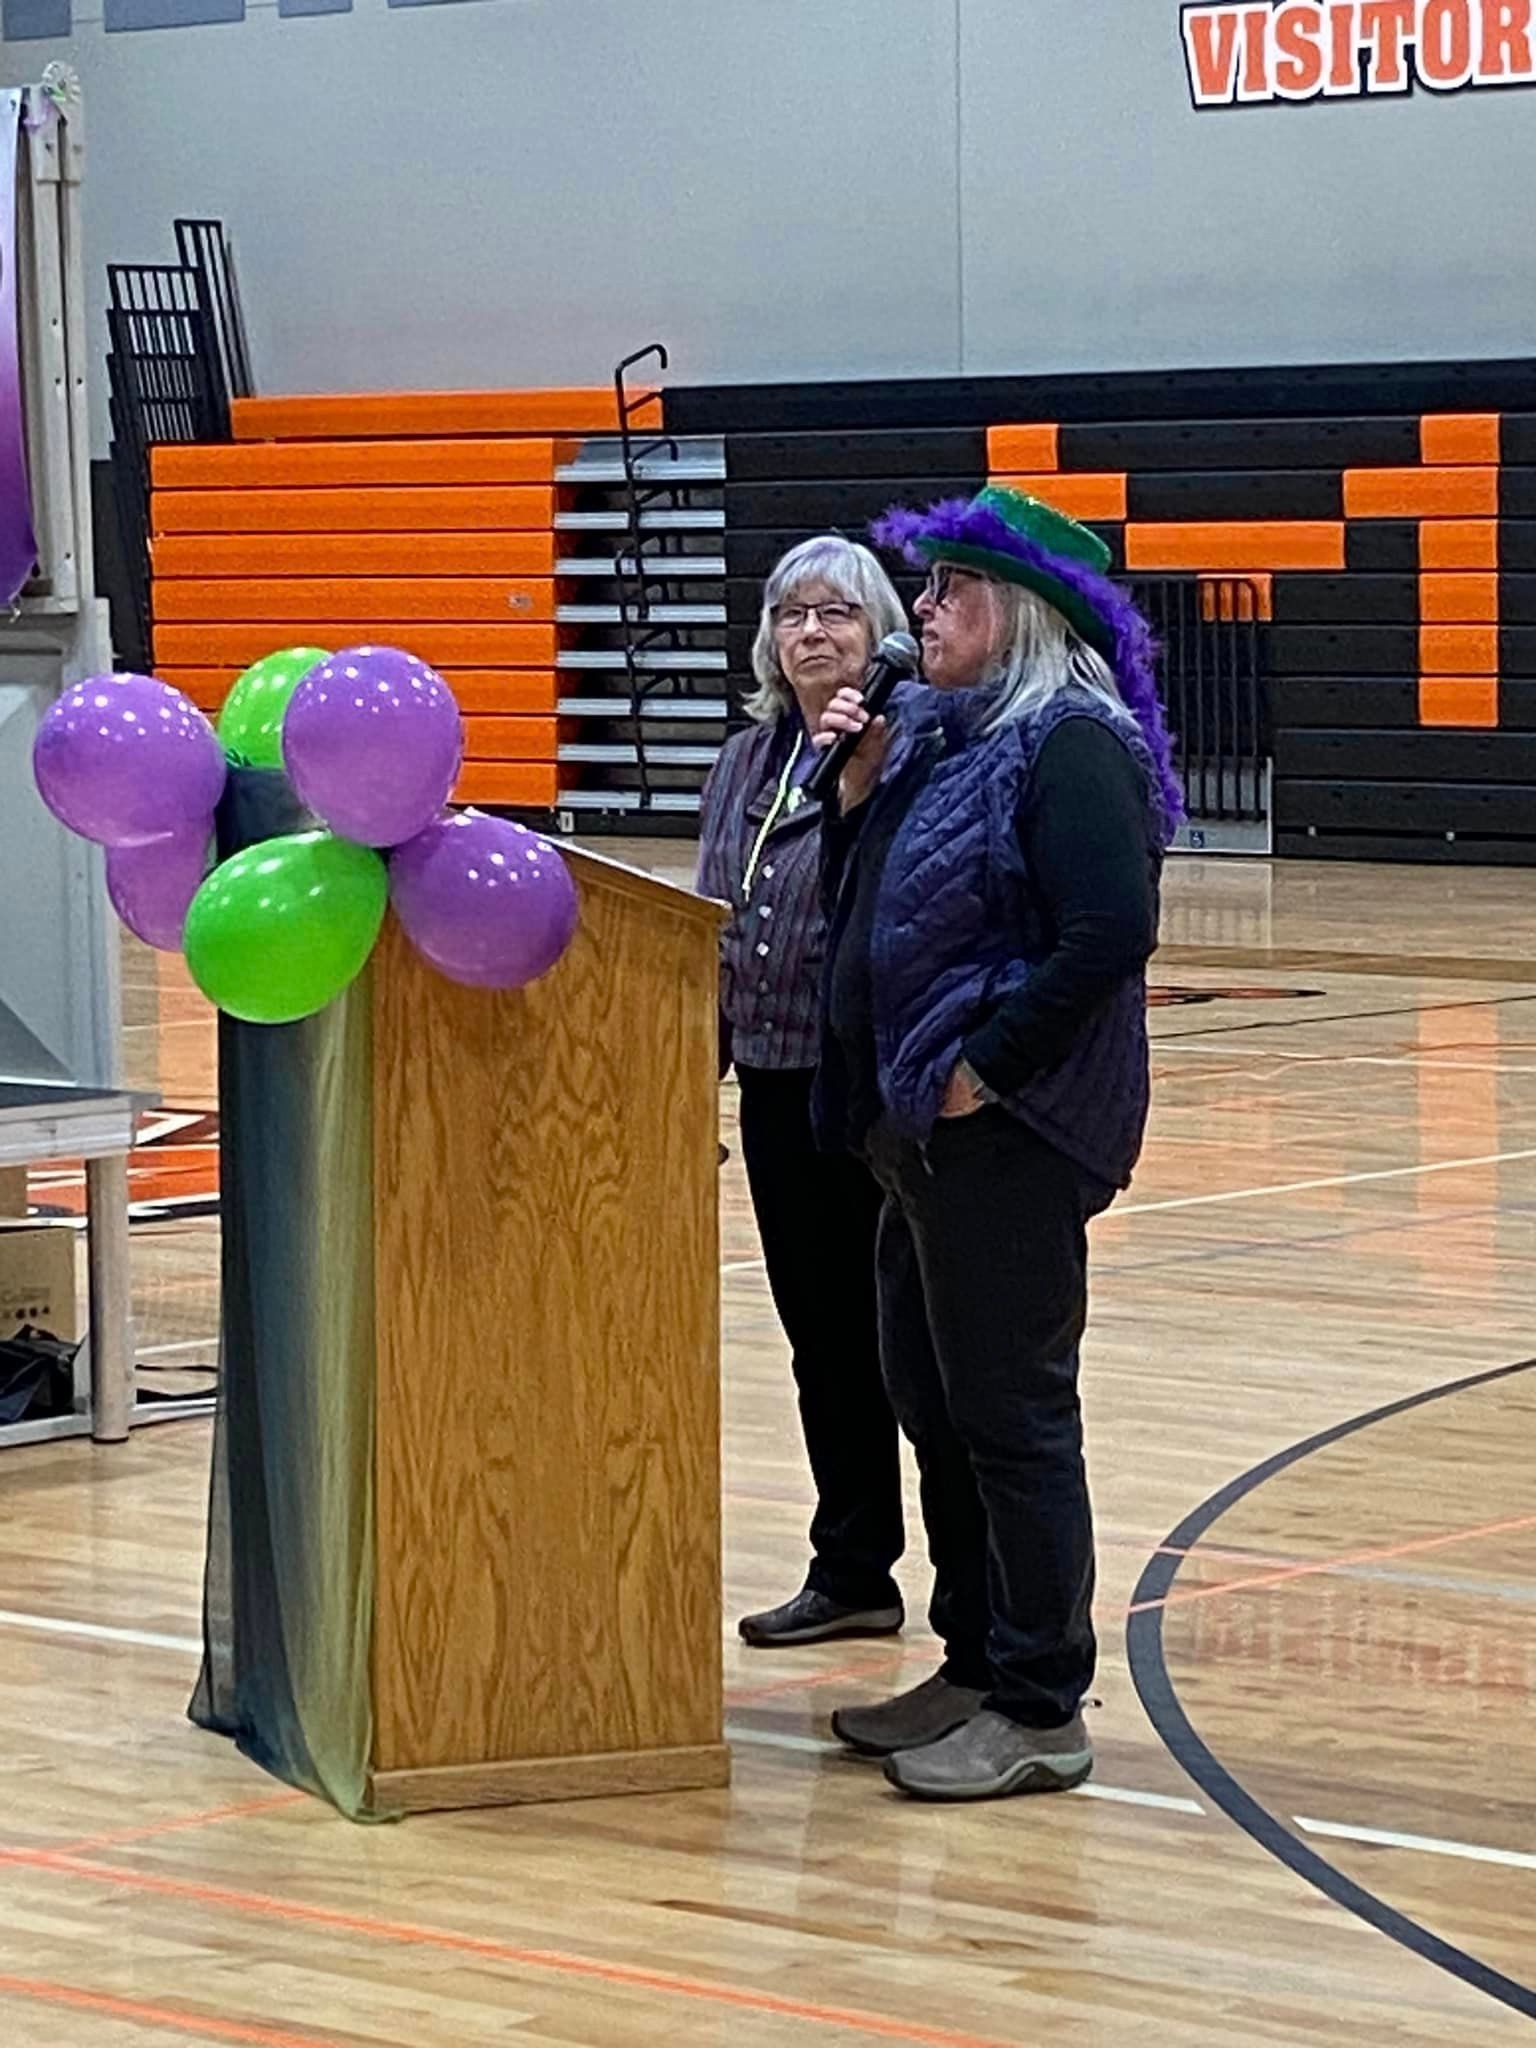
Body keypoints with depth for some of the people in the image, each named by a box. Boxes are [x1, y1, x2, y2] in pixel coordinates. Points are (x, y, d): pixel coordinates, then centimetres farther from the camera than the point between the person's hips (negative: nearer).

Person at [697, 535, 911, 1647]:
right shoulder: (749, 761, 13)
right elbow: (713, 924, 18)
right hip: (777, 1084, 7)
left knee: (886, 1332, 0)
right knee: (820, 1334, 13)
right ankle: (851, 1570, 22)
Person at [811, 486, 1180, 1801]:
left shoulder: (1071, 744, -14)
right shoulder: (945, 734, 14)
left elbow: (1110, 933, -25)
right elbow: (866, 911, 17)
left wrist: (988, 1071, -22)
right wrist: (858, 785, 3)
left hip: (1007, 1138, -10)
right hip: (922, 1132, 10)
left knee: (1012, 1418, -4)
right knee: (933, 1404, 15)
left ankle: (1040, 1713, 4)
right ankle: (975, 1668, 26)